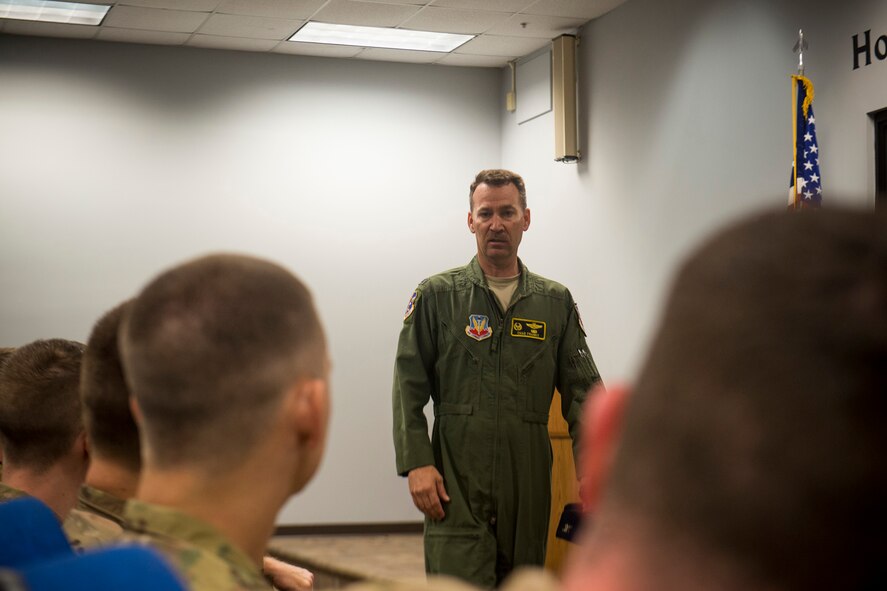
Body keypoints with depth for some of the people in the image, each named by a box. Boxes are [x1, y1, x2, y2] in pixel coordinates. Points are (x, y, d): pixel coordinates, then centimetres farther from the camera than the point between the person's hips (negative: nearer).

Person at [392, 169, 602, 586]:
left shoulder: (556, 303, 11)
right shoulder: (437, 296, 5)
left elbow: (582, 391, 9)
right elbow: (408, 389, 2)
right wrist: (416, 463, -8)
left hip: (529, 487, 3)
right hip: (457, 485, -3)